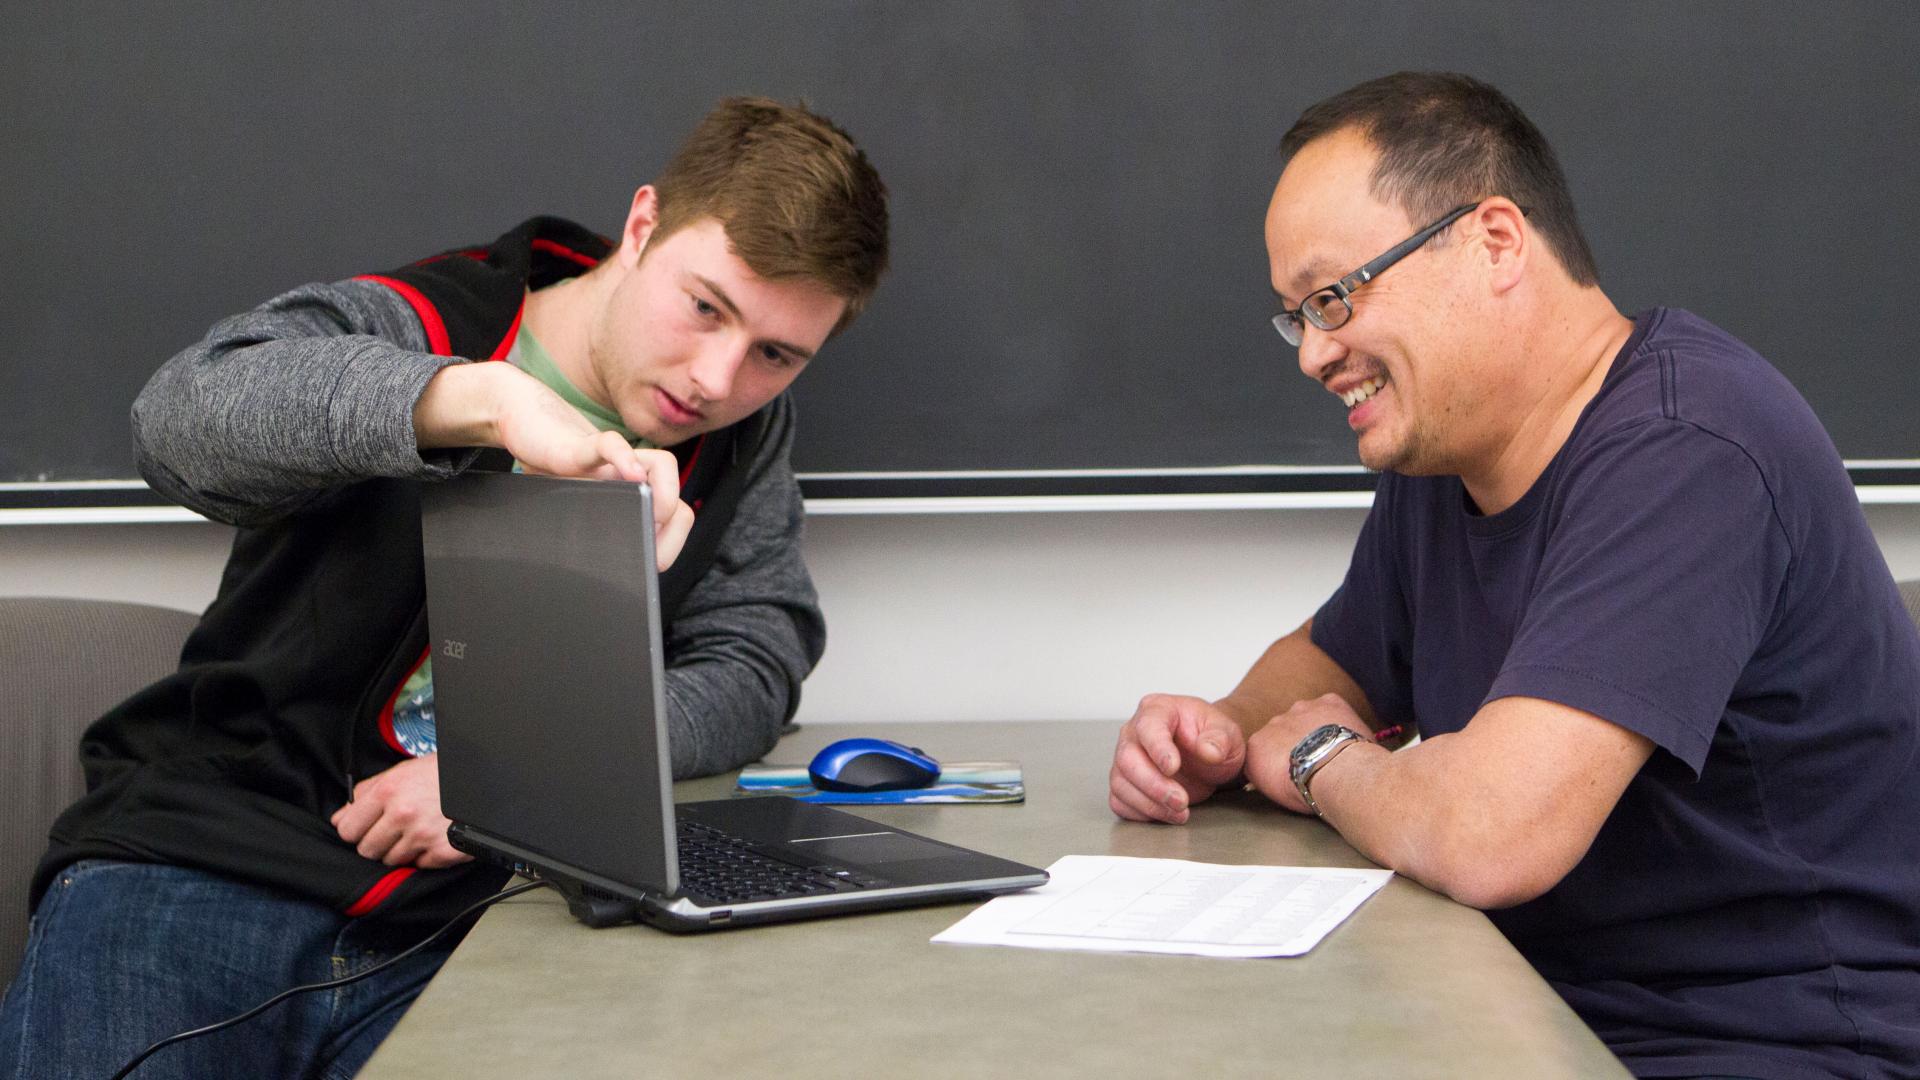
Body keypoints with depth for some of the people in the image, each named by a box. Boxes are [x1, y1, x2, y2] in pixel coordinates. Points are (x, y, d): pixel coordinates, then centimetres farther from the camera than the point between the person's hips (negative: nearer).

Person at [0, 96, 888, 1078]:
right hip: (205, 848, -2)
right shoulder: (408, 326, -3)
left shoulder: (737, 445, 11)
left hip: (456, 923, 3)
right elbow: (182, 415, -23)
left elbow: (755, 662, 3)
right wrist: (489, 397, -39)